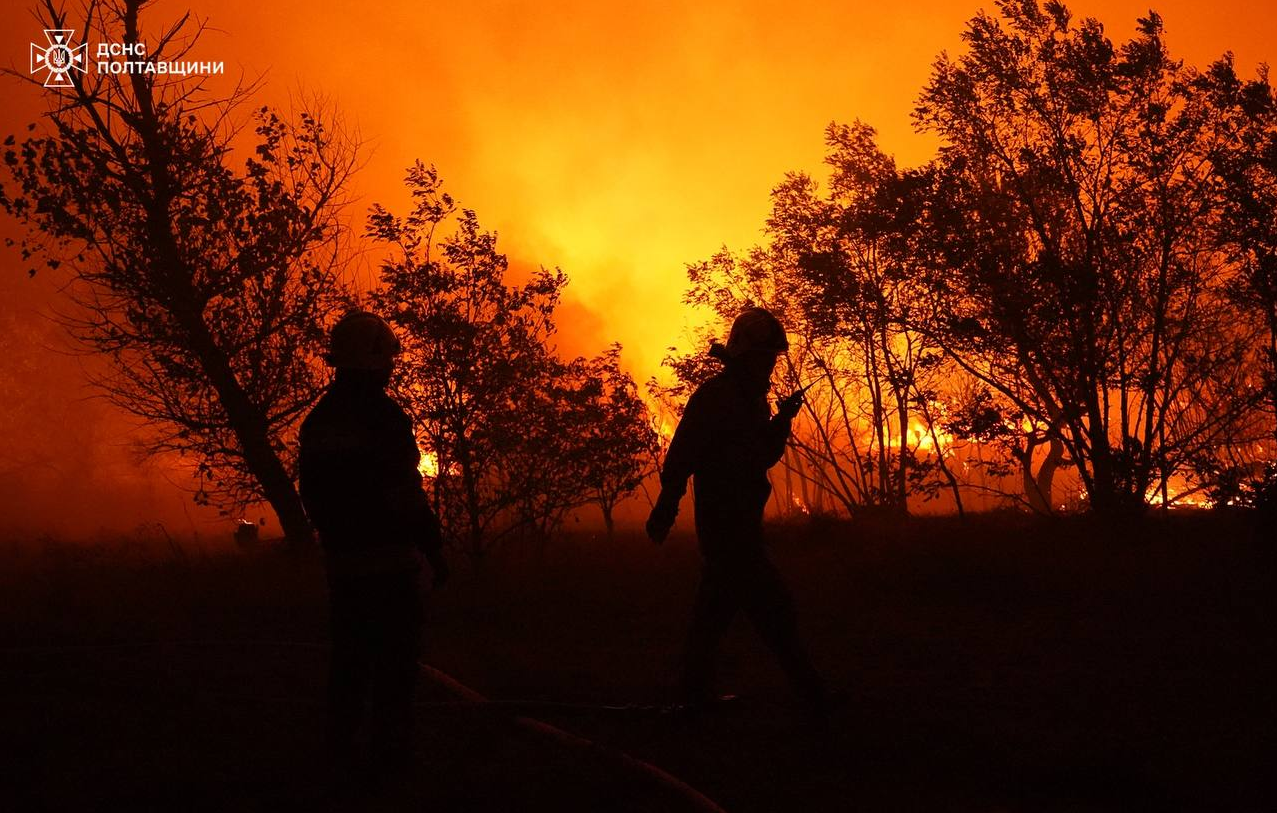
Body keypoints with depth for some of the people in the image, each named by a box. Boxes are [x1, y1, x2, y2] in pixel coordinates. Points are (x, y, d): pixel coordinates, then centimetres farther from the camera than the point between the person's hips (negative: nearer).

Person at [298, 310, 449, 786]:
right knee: (394, 664, 0)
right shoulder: (383, 416, -13)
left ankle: (343, 755, 17)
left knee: (349, 659, 14)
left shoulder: (318, 420, 10)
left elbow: (311, 494, 16)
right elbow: (407, 494, -16)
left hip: (341, 562, 7)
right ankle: (390, 754, 2)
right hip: (388, 560, -7)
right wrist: (434, 549, -9)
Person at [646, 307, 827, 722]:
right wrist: (665, 509, -26)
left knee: (715, 609, 13)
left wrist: (782, 420, 4)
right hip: (723, 521, -10)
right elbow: (681, 456, -19)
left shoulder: (751, 399, 16)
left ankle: (696, 697, 20)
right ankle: (810, 694, -10)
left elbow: (764, 457, 20)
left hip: (739, 524, 10)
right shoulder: (714, 396, -12)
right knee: (772, 609, -11)